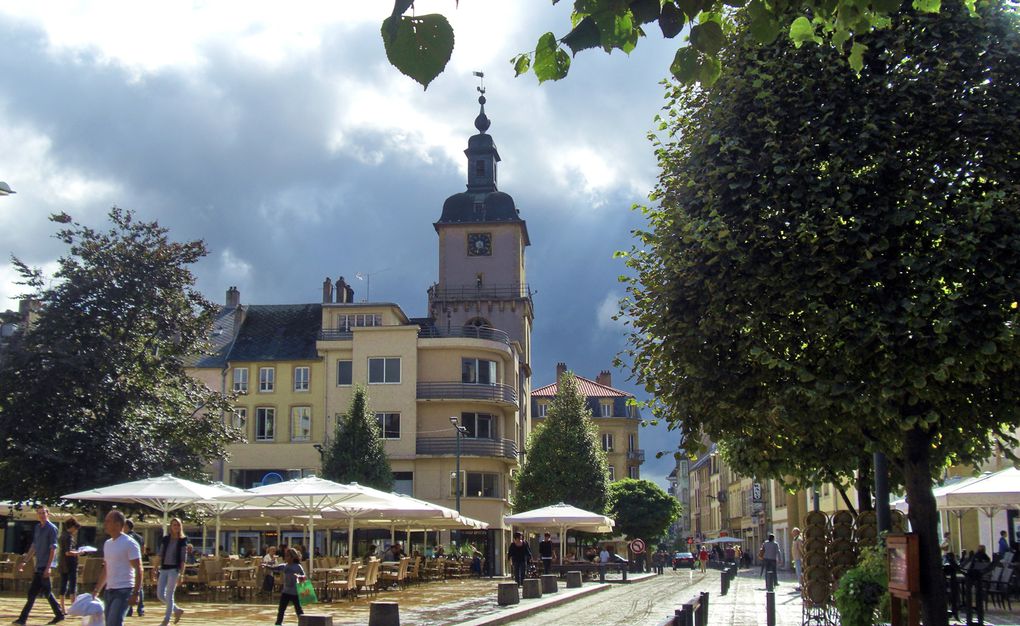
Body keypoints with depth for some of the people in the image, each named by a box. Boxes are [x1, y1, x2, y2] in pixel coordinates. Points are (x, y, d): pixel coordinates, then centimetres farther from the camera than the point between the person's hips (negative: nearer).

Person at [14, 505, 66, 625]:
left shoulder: (52, 528, -10)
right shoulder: (37, 528, 14)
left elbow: (53, 549, -14)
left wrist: (48, 567, -19)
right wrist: (25, 561, 18)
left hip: (45, 566, -8)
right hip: (39, 566, 8)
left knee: (33, 593, -7)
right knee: (47, 591, 11)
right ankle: (59, 615, 17)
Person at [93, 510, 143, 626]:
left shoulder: (129, 543, -10)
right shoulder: (107, 544, 15)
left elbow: (138, 570, -13)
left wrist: (135, 593, -19)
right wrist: (97, 590, 21)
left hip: (123, 590, -9)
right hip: (109, 590, 9)